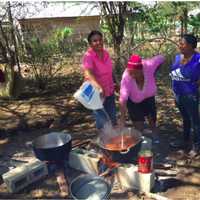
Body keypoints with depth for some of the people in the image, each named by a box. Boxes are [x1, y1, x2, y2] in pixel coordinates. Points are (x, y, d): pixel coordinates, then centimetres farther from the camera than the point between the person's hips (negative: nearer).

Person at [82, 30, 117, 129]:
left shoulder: (106, 53, 0)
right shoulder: (88, 56, -20)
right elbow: (88, 73, -38)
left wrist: (115, 83, 18)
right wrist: (99, 87, -52)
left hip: (110, 92, 6)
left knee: (112, 119, 20)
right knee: (103, 122, 3)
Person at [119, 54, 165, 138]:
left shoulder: (148, 65, -35)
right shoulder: (126, 78, -38)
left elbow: (161, 58, -16)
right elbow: (123, 99, -39)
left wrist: (152, 74, -17)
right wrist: (122, 118, -42)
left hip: (149, 97, 3)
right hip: (133, 101, -3)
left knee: (152, 120, 21)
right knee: (139, 127, 0)